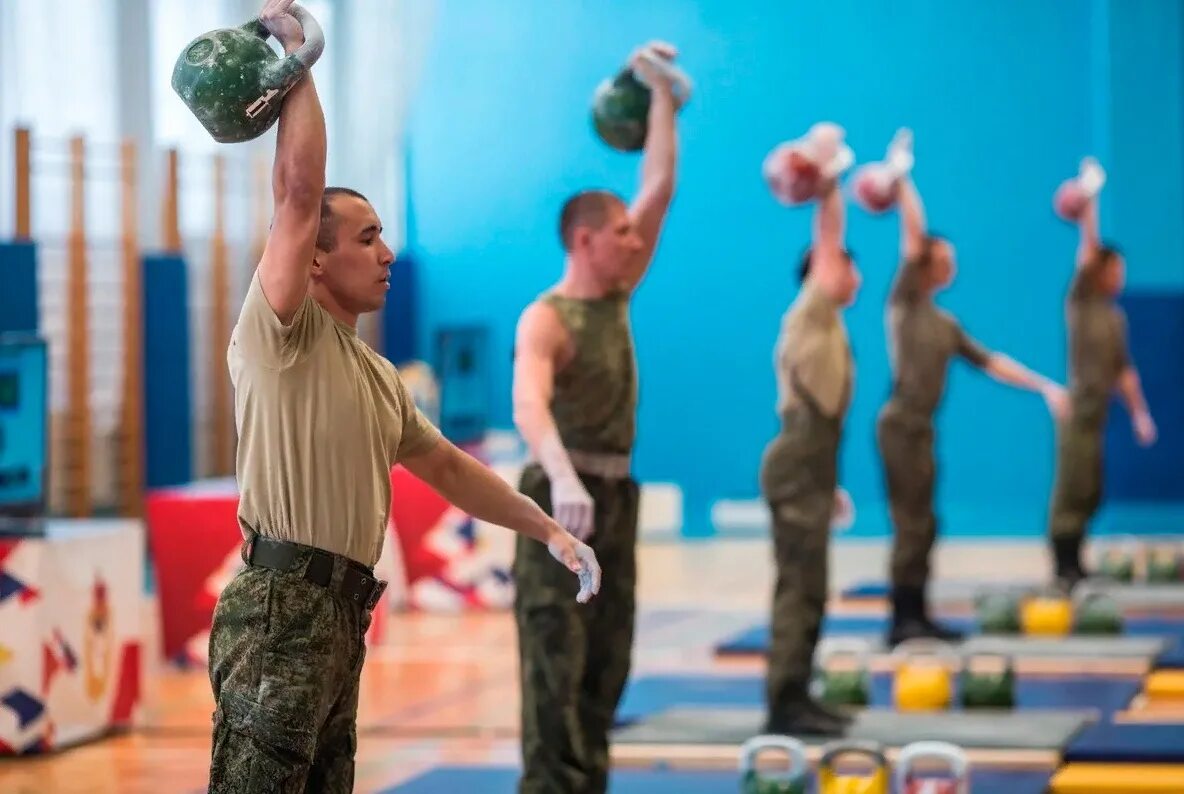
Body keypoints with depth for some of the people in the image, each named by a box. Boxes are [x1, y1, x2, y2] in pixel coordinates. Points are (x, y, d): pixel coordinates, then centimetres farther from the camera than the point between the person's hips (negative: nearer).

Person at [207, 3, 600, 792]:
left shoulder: (376, 374, 20)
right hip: (282, 608, -9)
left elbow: (447, 465, 29)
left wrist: (547, 528, 26)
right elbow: (300, 190, -16)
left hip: (340, 613, 9)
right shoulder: (281, 335, -7)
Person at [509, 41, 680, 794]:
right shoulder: (546, 320, -15)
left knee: (606, 660, 9)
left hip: (616, 496, 8)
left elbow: (661, 189, 9)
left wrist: (663, 95, 6)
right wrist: (564, 477, -51)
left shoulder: (617, 297, 8)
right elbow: (529, 404, -34)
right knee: (555, 656, -9)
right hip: (563, 496, -8)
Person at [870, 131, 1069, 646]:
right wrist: (902, 182, -15)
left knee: (921, 527, 9)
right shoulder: (904, 302, -4)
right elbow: (913, 238, -13)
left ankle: (917, 617, 13)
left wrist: (1043, 386, 17)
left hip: (922, 428, 8)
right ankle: (902, 619, -8)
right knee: (910, 526, -10)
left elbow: (991, 363, 21)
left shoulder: (946, 325, 17)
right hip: (900, 425, -8)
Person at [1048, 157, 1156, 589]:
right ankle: (1063, 566, -6)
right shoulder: (1080, 302, -3)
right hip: (1077, 411, -7)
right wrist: (1088, 205, -19)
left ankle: (1073, 564, 14)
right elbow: (1088, 251, -13)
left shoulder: (1115, 316, 16)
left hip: (1098, 413, 7)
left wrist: (1139, 412, 16)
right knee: (1071, 489, -8)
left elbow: (1124, 369, 19)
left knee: (1089, 494, 8)